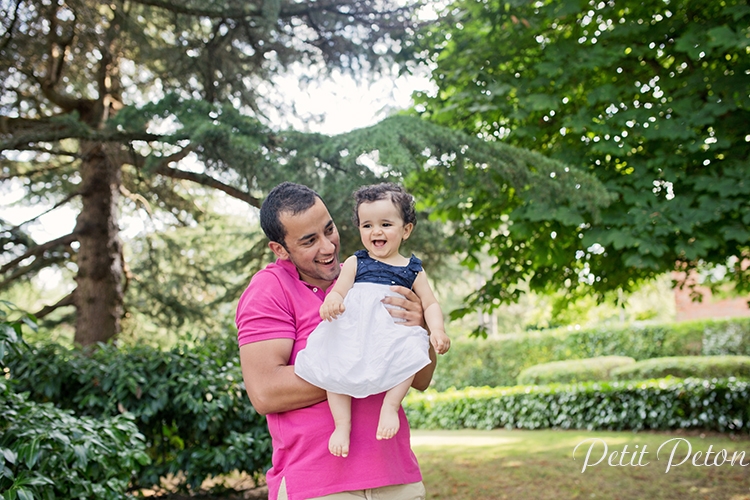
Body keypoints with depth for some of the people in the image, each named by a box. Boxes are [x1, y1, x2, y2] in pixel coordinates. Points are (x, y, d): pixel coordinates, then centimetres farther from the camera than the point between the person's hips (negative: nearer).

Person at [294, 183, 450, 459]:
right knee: (335, 363, -26)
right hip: (353, 329, 0)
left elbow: (430, 304, 15)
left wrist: (437, 330, -6)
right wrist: (331, 302, -19)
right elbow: (338, 292, 7)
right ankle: (342, 422, -18)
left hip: (394, 332, 0)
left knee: (410, 351, -32)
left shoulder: (413, 270, 17)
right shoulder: (355, 263, 16)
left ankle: (390, 406, -18)